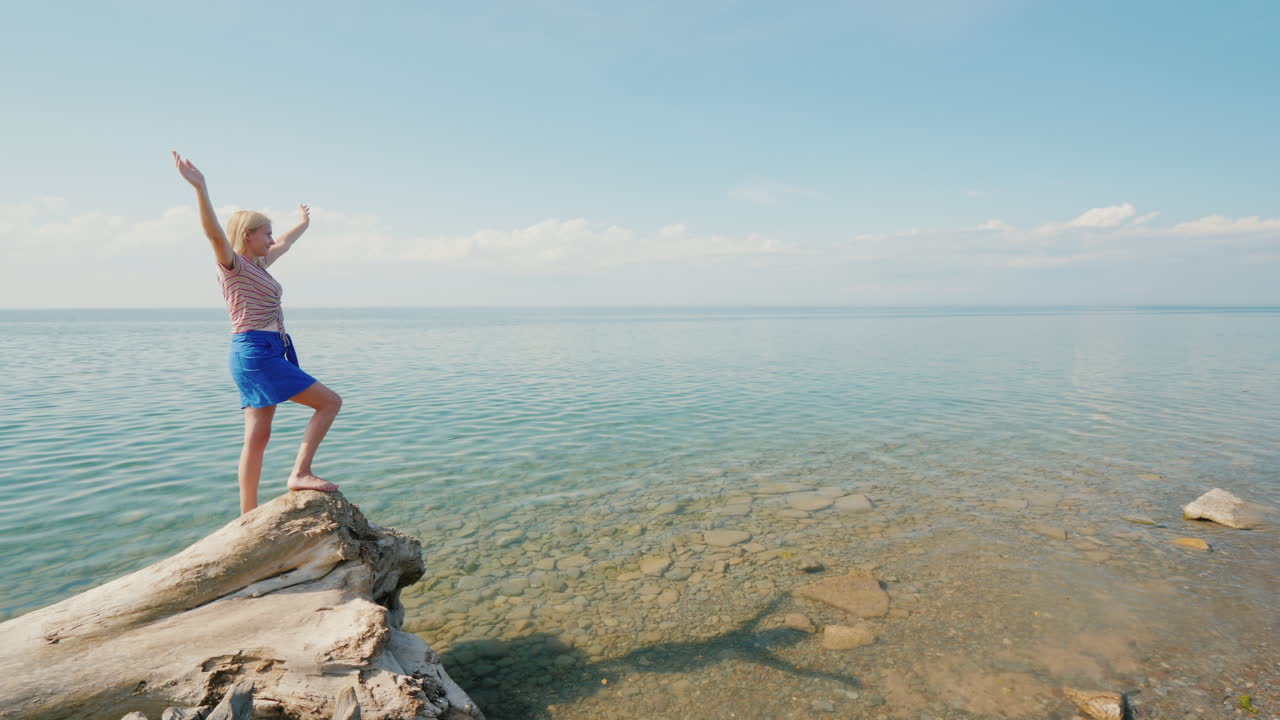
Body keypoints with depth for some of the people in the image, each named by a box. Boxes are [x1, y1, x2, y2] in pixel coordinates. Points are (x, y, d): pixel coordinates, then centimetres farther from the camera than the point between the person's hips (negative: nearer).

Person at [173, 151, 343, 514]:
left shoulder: (257, 265, 19)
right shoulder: (232, 264, -4)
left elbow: (283, 244, 37)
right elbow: (215, 233, -25)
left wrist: (303, 224, 54)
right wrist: (200, 188, -39)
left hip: (267, 353, 9)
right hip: (255, 352, -9)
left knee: (258, 438, 6)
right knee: (330, 401, -10)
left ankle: (248, 517, 10)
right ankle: (300, 473, -9)